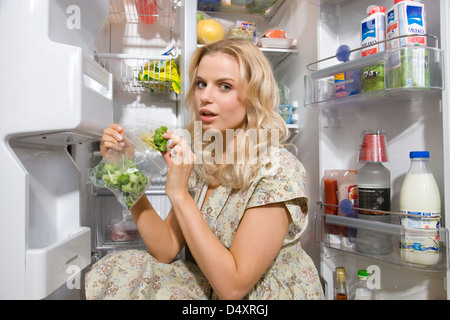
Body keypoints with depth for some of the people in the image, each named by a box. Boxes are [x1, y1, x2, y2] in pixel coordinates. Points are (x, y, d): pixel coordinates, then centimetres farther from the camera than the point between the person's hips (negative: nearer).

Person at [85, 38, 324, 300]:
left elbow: (232, 285, -24)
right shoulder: (201, 160, -4)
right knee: (123, 273, -10)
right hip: (211, 288, 5)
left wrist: (179, 194, -27)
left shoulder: (277, 171, -23)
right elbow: (167, 251, -7)